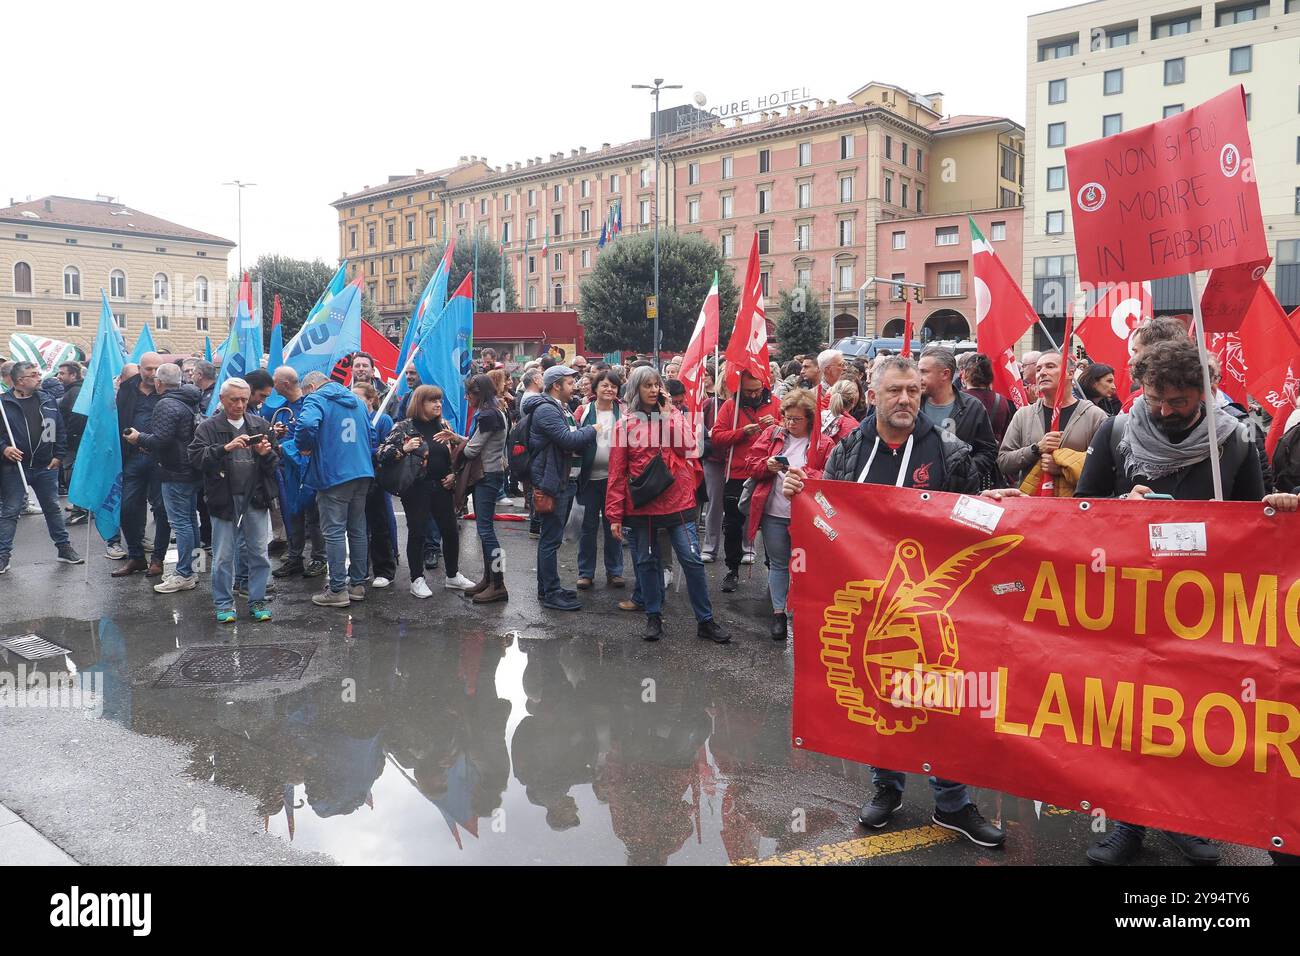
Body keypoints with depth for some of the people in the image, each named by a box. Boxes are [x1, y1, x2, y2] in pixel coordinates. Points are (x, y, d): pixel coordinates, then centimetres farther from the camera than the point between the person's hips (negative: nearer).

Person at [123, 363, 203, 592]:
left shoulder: (166, 405, -16)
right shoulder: (190, 402, 14)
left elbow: (161, 439, -23)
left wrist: (139, 438, -3)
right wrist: (146, 441, 18)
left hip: (175, 473, -10)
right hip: (192, 470, 10)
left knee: (180, 522, -6)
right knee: (190, 520, 14)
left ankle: (184, 575, -3)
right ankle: (188, 569, 23)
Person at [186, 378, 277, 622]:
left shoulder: (260, 425, 9)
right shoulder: (208, 427, 0)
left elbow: (275, 463, 12)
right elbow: (195, 458, -12)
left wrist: (266, 454, -10)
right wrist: (225, 448, -23)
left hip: (256, 499, 2)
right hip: (224, 499, -2)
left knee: (259, 554, 7)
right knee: (223, 556, 5)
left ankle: (257, 601, 20)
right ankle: (224, 604, 18)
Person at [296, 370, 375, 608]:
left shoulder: (316, 399, -4)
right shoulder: (355, 400, 18)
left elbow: (307, 424, -24)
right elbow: (370, 433, 23)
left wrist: (304, 446, -7)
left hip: (333, 475, -7)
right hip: (363, 473, 7)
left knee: (334, 532, -2)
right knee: (357, 530, 13)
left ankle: (337, 590, 0)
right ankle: (358, 584, 19)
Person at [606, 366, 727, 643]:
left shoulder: (673, 415, 7)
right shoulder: (625, 425, 1)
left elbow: (687, 446, -11)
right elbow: (617, 473, 0)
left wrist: (668, 414, -10)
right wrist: (615, 515, -3)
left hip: (677, 502, 1)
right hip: (641, 506, 0)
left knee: (692, 560, -1)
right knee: (647, 561, 9)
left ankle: (705, 620, 10)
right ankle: (654, 617, 24)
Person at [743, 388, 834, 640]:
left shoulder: (825, 443, -3)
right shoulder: (772, 434, 5)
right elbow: (751, 464, 6)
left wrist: (803, 473, -23)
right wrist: (767, 465, -14)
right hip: (773, 513, 2)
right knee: (778, 563, 10)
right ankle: (778, 612, 20)